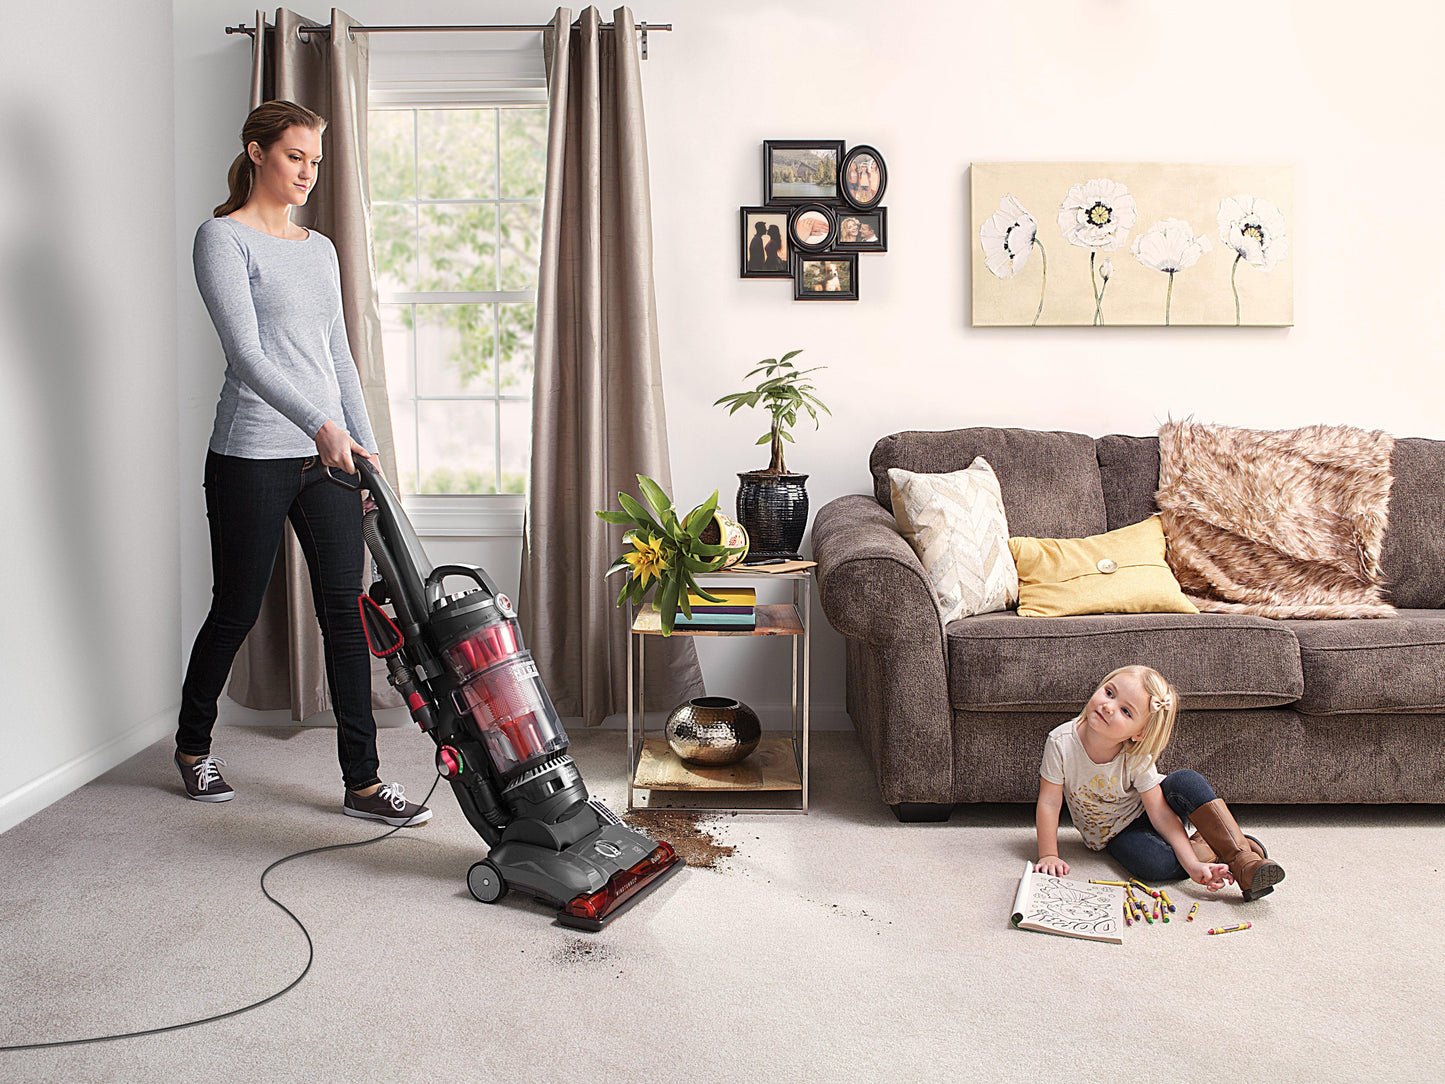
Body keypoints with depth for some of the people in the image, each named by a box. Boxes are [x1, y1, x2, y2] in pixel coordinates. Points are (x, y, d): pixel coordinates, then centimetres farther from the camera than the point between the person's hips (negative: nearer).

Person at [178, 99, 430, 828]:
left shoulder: (320, 249, 16)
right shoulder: (223, 237, -6)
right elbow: (245, 352, -18)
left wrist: (365, 443, 11)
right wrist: (320, 425, -28)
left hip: (328, 453, 6)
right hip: (253, 457, -6)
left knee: (347, 613, 2)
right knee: (237, 609, 8)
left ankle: (362, 782, 7)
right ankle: (192, 746, 34)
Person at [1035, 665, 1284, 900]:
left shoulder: (1137, 758, -25)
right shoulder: (1061, 742, -27)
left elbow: (1161, 814, -22)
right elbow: (1049, 803, -19)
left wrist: (1192, 865, -31)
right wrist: (1049, 856, -20)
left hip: (1144, 810, 1)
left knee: (1187, 781, -31)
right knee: (1153, 863, -34)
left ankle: (1241, 854, -23)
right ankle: (1204, 848, -8)